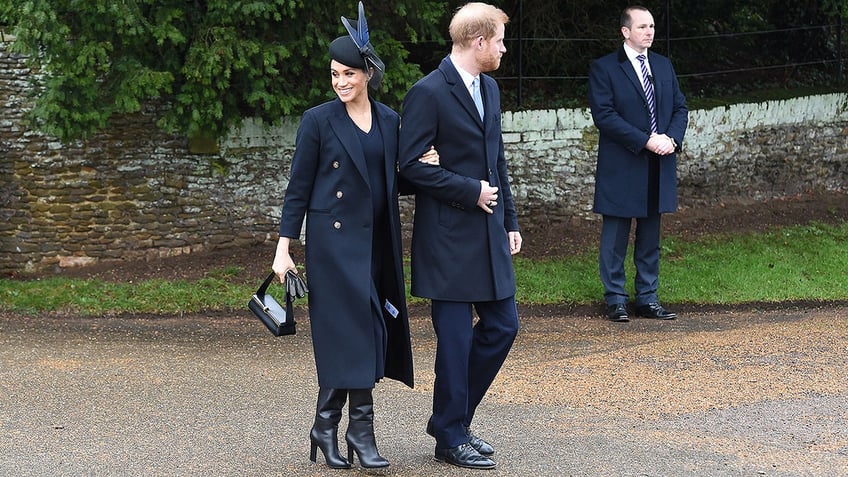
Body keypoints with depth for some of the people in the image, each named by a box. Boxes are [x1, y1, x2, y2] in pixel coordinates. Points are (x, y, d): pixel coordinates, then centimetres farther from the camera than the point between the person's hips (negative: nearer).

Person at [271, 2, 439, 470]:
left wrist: (422, 167, -4)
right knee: (354, 329, -10)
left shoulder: (390, 122, 8)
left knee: (372, 333, 5)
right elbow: (298, 188, -2)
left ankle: (327, 426, 14)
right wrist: (284, 247, -6)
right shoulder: (318, 120, -4)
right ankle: (360, 430, -5)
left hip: (377, 242, 5)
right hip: (334, 241, -5)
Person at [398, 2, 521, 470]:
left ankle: (452, 418, 23)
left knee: (502, 326, 10)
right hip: (448, 238, -8)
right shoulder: (428, 93, -14)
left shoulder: (489, 88, 13)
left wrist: (510, 219, 17)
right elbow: (411, 165, -17)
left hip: (489, 235, 8)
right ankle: (451, 438, 11)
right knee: (455, 337, -2)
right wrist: (470, 191, -16)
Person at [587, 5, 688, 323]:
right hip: (621, 168, -5)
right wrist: (645, 141, -19)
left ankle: (647, 299, 17)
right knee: (615, 238, 2)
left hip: (659, 166, 5)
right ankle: (616, 300, 9)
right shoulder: (604, 69, -6)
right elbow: (604, 115, -14)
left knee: (650, 236, 10)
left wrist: (672, 138, -9)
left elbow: (680, 107, 12)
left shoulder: (663, 66, 12)